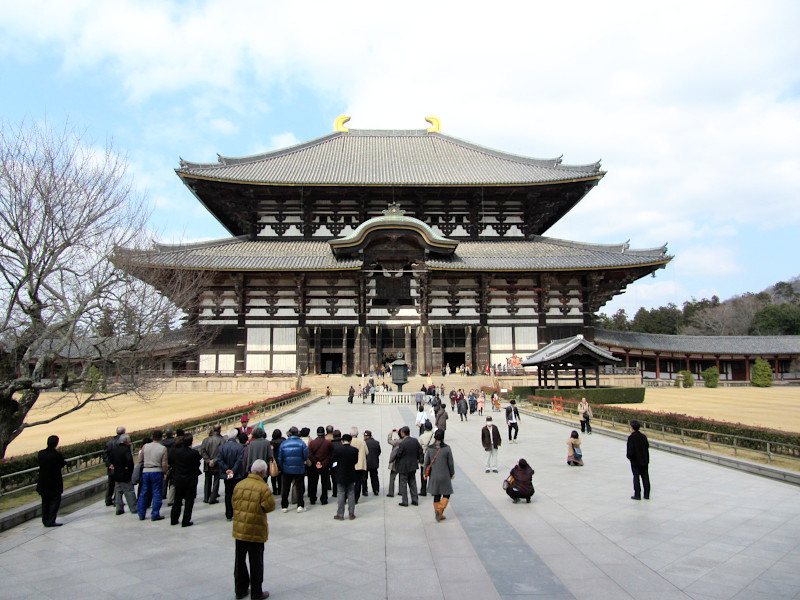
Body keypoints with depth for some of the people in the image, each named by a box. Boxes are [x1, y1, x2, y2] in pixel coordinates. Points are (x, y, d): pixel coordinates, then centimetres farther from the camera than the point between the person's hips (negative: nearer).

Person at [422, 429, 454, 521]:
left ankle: (439, 515, 16)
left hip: (434, 476, 3)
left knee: (436, 496, 13)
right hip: (444, 475, -3)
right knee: (446, 495, 10)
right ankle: (440, 510, -9)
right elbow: (450, 463, -5)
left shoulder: (430, 448, -4)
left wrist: (425, 473, 15)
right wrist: (452, 473, 8)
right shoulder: (447, 448, -11)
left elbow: (426, 462, 2)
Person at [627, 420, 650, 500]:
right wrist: (647, 460, 14)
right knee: (645, 477, 11)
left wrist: (629, 456, -1)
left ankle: (637, 494, 6)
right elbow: (647, 448, 6)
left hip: (635, 461, -5)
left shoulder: (631, 437, -15)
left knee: (636, 477, 4)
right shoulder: (644, 436, 1)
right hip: (644, 461, 5)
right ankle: (647, 494, 16)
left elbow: (630, 450, -18)